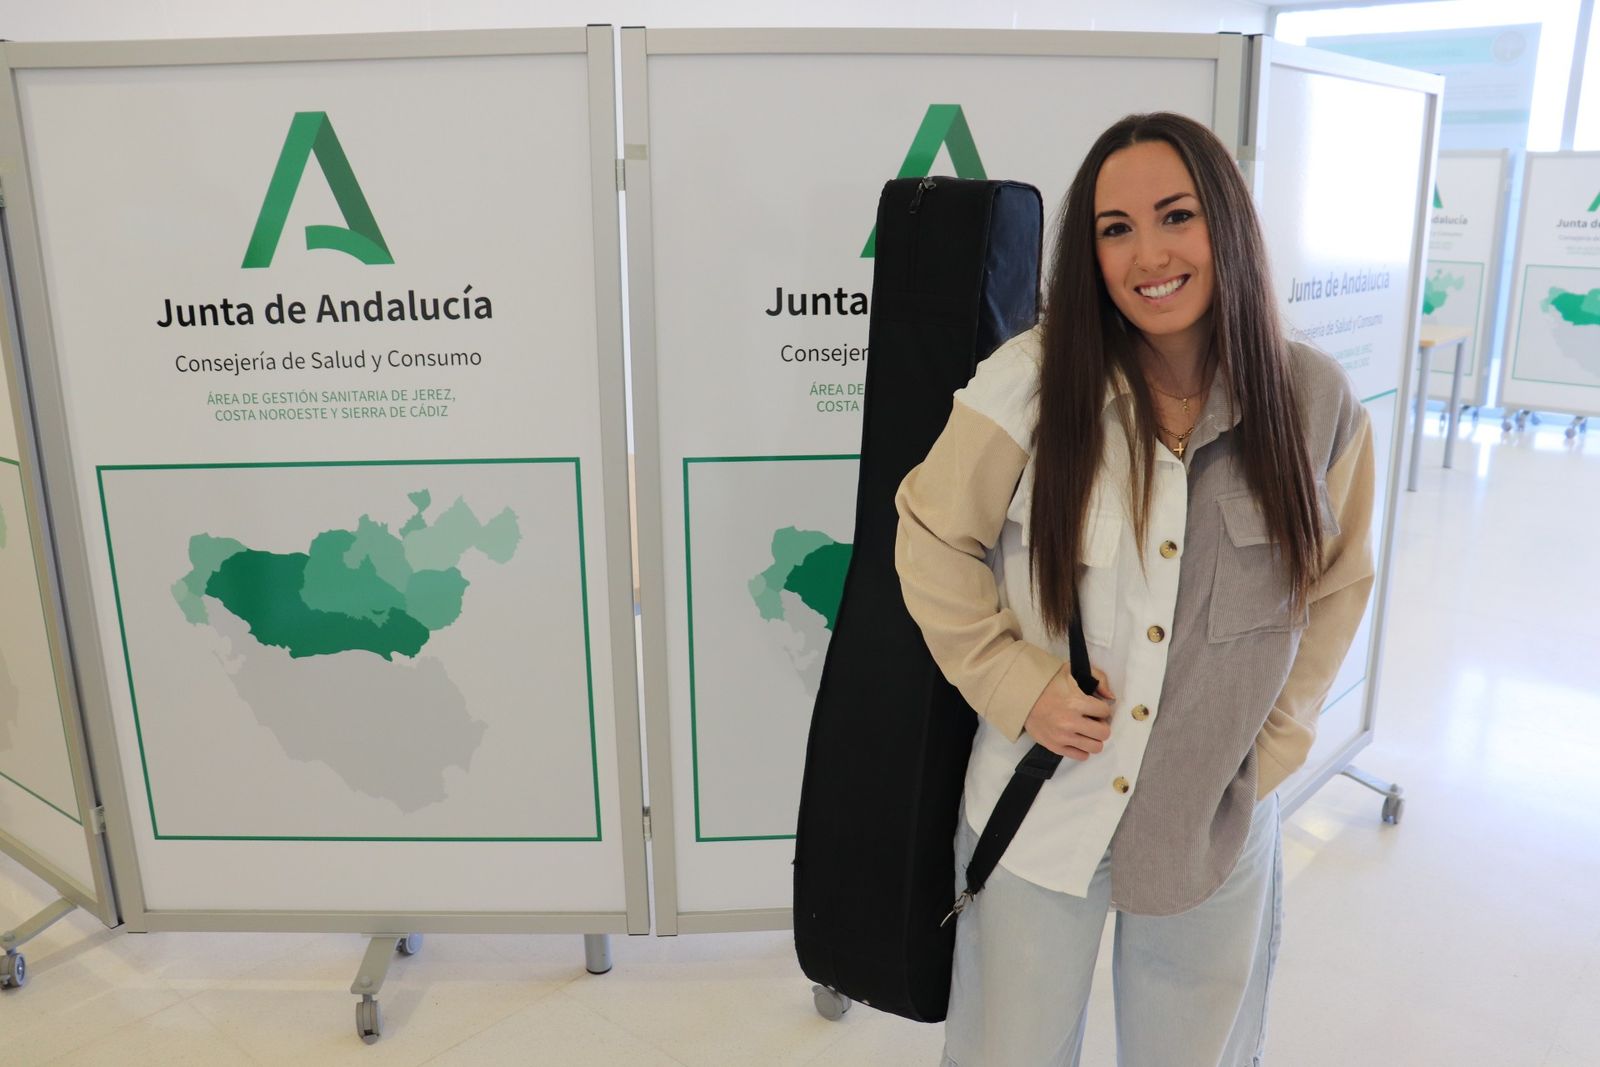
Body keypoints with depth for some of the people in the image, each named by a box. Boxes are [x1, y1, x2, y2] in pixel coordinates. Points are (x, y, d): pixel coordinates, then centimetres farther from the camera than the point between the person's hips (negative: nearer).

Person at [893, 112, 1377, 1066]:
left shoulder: (1318, 403, -7)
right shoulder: (1033, 381, -15)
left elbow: (1340, 581, 7)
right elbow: (933, 539, -6)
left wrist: (1278, 740, 2)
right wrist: (1018, 684, -12)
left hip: (1217, 825, 2)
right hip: (1038, 810, -2)